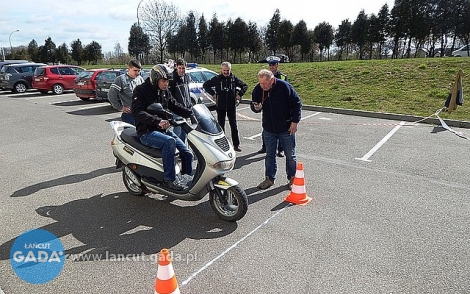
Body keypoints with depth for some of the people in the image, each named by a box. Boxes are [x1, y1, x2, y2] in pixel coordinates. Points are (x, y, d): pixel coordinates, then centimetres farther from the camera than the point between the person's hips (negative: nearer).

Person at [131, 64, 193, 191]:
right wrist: (158, 121, -38)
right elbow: (137, 112, -23)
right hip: (146, 132, -7)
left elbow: (175, 106, 13)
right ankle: (168, 179, -26)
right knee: (169, 141, -36)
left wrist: (192, 113, -6)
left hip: (163, 129, 7)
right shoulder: (141, 90, -10)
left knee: (187, 154, -3)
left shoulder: (165, 92, 11)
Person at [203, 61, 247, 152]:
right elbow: (205, 85, 7)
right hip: (220, 106, 0)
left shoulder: (234, 78, 3)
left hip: (232, 106, 0)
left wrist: (239, 94, 2)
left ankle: (236, 145, 8)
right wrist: (213, 94, -1)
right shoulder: (217, 79, 0)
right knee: (221, 126, 7)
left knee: (234, 126, 2)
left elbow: (245, 86, 13)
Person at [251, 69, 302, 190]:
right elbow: (253, 104, 7)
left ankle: (292, 178, 26)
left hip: (286, 129, -3)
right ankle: (269, 178, 26)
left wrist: (294, 121, -13)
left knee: (290, 155, 9)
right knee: (270, 155, 12)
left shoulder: (284, 86, -18)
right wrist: (256, 107, -17)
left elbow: (297, 104, -11)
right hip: (268, 129, 4)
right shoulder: (258, 89, -6)